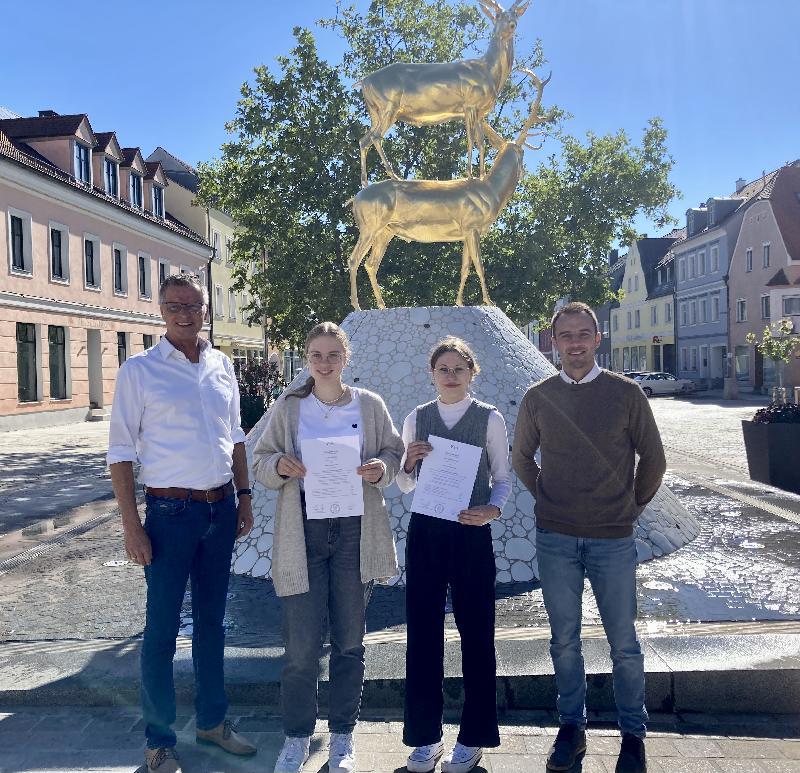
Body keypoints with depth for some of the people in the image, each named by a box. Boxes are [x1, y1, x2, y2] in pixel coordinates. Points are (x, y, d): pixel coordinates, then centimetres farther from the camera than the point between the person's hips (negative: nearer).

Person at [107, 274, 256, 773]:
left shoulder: (222, 366, 7)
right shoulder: (139, 370, -6)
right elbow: (121, 450, -7)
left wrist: (244, 497, 9)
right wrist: (131, 525, -11)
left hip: (221, 508, 5)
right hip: (171, 511, -4)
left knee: (212, 620, 16)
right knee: (162, 628, 6)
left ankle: (213, 720, 33)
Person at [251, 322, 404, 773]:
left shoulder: (370, 405, 4)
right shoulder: (288, 407, 4)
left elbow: (394, 453, 10)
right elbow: (261, 461, 7)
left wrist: (381, 468, -12)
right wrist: (280, 466, -15)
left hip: (356, 531, 1)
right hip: (303, 531, -1)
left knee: (350, 642, 11)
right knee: (301, 644, 0)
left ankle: (343, 736, 30)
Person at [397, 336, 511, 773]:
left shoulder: (489, 419, -1)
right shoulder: (416, 418, 5)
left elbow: (503, 478, 3)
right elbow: (405, 484, 10)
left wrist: (493, 509, -16)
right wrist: (408, 462, -11)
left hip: (471, 533, -2)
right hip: (424, 531, 2)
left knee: (476, 633, 8)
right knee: (422, 634, 8)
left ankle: (473, 737, 25)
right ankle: (424, 737, 24)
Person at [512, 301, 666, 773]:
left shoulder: (626, 393, -3)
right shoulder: (538, 398, 2)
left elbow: (653, 460, 5)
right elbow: (522, 459, 14)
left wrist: (632, 507, 7)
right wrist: (549, 501, 9)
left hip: (613, 539, -1)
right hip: (556, 539, 2)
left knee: (624, 644, 8)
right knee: (565, 641, 12)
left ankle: (634, 734, 27)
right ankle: (572, 727, 29)